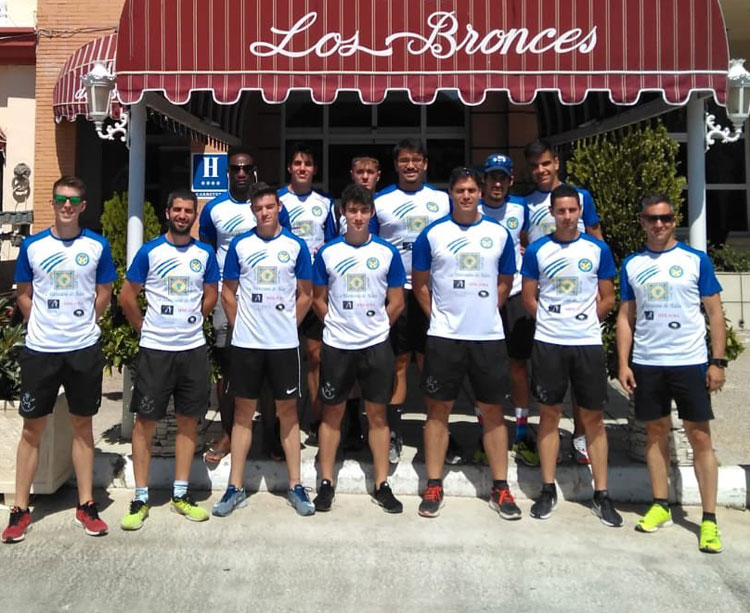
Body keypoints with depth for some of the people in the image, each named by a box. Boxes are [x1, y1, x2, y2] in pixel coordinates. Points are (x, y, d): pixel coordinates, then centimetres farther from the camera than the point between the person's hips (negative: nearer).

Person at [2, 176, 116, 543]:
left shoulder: (97, 246, 0)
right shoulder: (32, 245, 2)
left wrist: (83, 323, 3)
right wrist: (43, 325, 3)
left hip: (84, 349, 0)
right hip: (39, 350, 0)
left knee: (82, 426, 9)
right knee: (32, 428, 6)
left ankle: (86, 505, 19)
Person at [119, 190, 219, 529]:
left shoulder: (205, 253, 5)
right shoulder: (149, 251, -2)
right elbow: (127, 296, 2)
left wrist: (189, 322, 8)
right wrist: (145, 328, 4)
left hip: (193, 349, 2)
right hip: (154, 349, -2)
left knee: (188, 420, 8)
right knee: (145, 421, 2)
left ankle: (181, 494, 20)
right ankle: (140, 498, 14)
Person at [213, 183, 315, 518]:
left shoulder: (296, 246, 2)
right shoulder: (240, 245, 3)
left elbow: (305, 294, 7)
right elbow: (228, 292, 8)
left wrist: (287, 325, 3)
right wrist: (241, 326, 2)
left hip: (285, 343, 0)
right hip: (246, 343, 1)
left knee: (288, 411, 6)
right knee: (243, 411, 7)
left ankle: (295, 486, 15)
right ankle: (236, 487, 16)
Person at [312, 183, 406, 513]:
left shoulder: (387, 252, 1)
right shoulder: (327, 253, 1)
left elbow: (396, 302, 3)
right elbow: (318, 299, 8)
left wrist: (374, 326, 1)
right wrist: (337, 324, 2)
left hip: (376, 345, 0)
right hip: (336, 346, 0)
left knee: (377, 414, 7)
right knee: (332, 413, 8)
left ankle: (382, 485, 17)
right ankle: (326, 483, 19)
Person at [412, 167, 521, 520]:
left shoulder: (499, 234, 6)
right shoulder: (432, 234, 2)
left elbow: (505, 282, 13)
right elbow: (420, 283, 7)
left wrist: (484, 312, 6)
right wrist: (438, 316, 2)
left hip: (489, 336, 1)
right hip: (443, 337, -1)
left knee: (492, 411, 8)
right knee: (438, 410, 5)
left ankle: (500, 489, 19)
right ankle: (434, 487, 16)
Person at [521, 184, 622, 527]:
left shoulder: (598, 249, 4)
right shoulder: (537, 250, 2)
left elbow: (607, 298, 8)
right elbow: (528, 297, 6)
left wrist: (584, 321, 3)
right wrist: (551, 321, 3)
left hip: (588, 343, 0)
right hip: (547, 343, 0)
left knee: (593, 417, 5)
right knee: (549, 414, 6)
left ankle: (601, 495, 15)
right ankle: (548, 490, 17)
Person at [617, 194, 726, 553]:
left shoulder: (696, 260, 0)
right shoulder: (632, 265, 6)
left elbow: (714, 312, 0)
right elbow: (625, 317, 7)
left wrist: (718, 361, -7)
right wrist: (623, 364, 0)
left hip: (690, 363, -2)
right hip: (646, 364, 2)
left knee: (700, 438, 1)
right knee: (656, 432, 11)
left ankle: (709, 519, 9)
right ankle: (660, 506, 23)